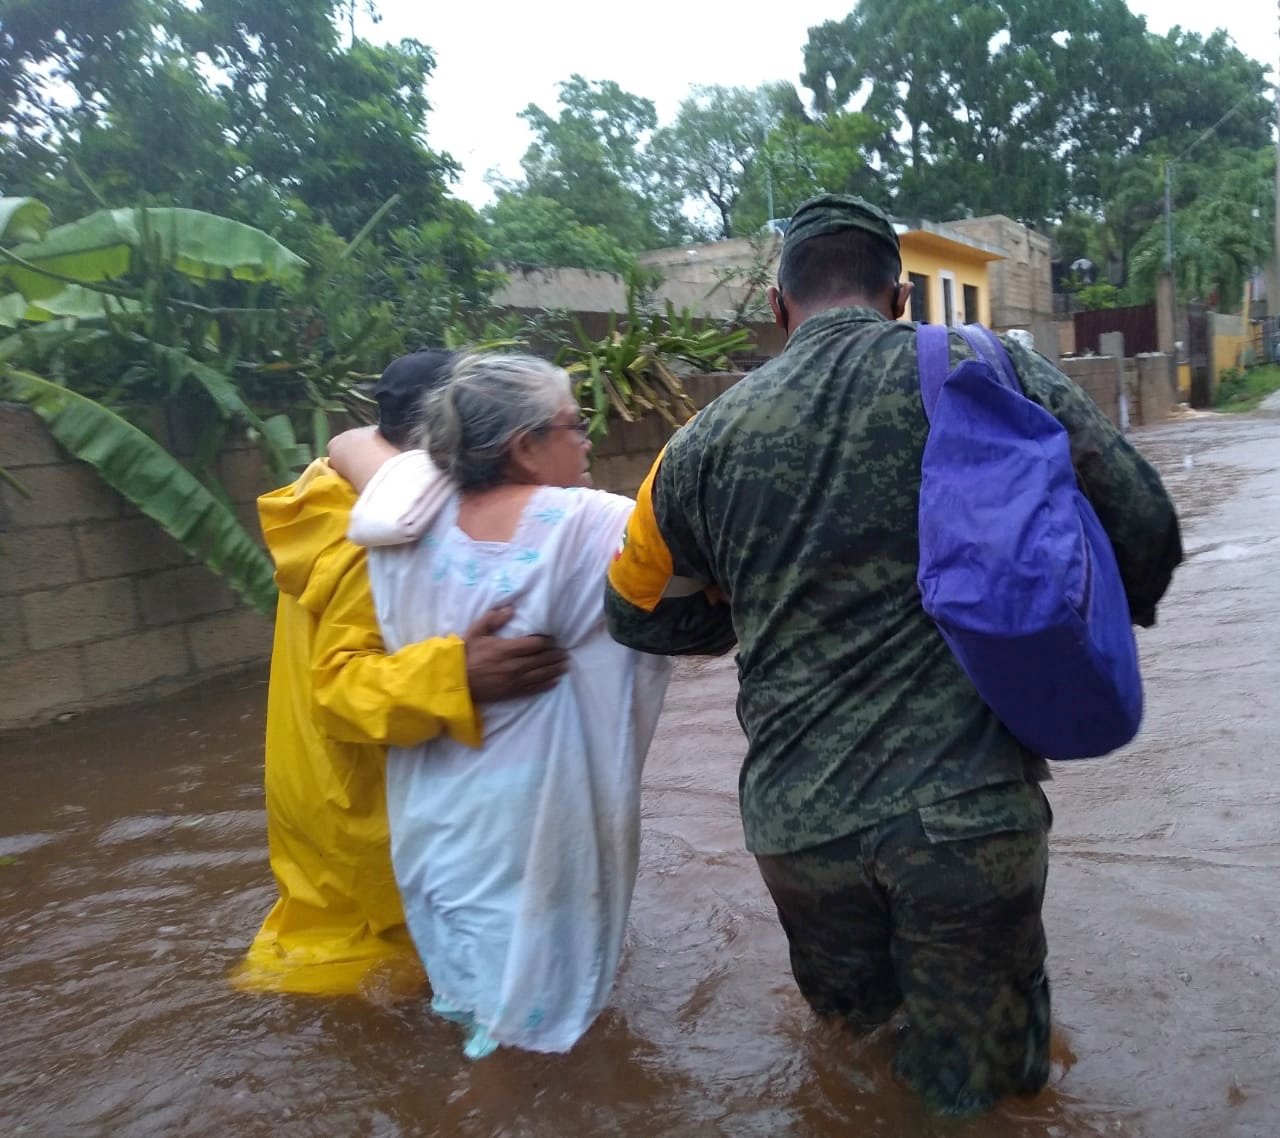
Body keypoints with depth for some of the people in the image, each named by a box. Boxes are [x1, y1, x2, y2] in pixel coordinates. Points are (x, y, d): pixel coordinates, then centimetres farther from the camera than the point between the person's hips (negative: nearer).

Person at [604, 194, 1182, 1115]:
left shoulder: (711, 438, 3)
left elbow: (640, 613, 14)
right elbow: (1146, 530, 1)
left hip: (799, 821, 2)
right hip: (973, 810, -2)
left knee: (855, 1022, 28)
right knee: (972, 1074, 20)